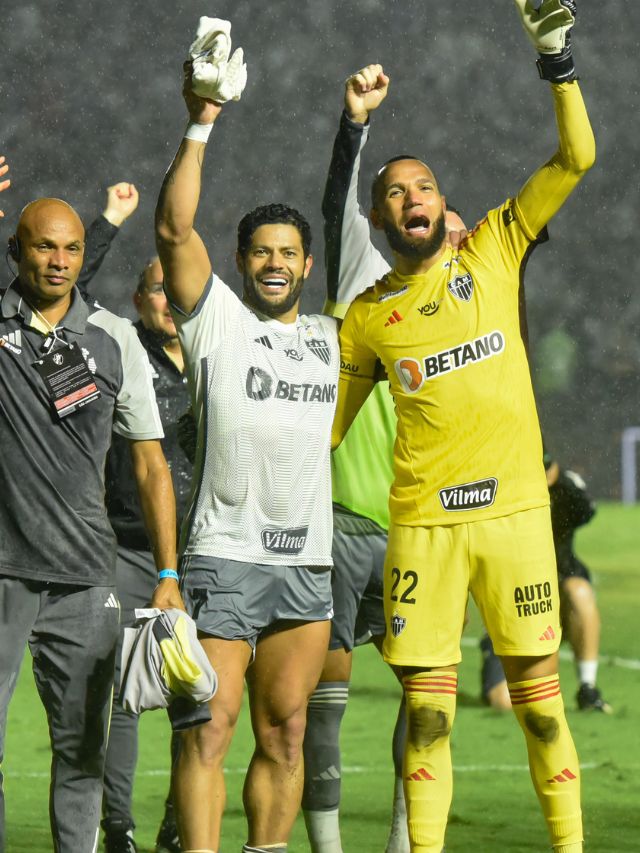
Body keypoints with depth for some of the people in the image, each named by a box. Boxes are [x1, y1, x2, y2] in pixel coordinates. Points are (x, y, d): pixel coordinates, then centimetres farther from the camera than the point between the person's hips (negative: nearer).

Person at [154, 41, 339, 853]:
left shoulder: (328, 338, 18)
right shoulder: (215, 319, 3)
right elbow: (174, 228, -9)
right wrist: (200, 127, -16)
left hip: (306, 565, 5)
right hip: (223, 555, -5)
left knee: (284, 734, 6)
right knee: (210, 729, -10)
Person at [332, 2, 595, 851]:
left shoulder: (492, 253, 7)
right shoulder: (365, 319, 9)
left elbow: (575, 158, 0)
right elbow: (323, 427, 19)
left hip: (514, 509, -1)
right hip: (424, 523, 1)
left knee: (539, 695, 1)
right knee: (426, 708, 0)